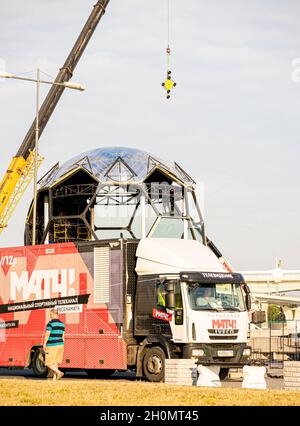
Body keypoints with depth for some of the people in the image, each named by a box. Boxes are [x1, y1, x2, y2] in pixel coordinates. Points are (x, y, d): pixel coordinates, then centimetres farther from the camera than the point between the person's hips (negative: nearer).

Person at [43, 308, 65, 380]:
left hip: (52, 346, -7)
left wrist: (44, 344, -7)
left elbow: (47, 335, -15)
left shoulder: (50, 323, -12)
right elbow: (63, 336, 12)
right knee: (55, 362, 12)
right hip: (60, 345, 7)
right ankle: (54, 377, 7)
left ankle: (59, 372, -19)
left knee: (48, 363, -1)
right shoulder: (62, 324, 9)